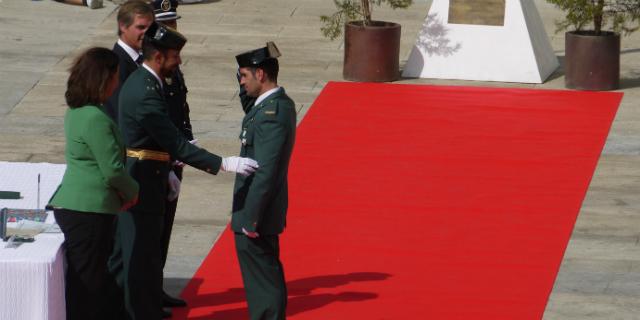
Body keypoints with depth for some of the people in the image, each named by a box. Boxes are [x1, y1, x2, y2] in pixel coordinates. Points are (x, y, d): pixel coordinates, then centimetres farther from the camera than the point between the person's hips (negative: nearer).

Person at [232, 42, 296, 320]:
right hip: (263, 214, 10)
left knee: (263, 282, -1)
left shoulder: (272, 114, -24)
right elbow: (250, 108, 29)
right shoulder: (279, 103, 6)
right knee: (265, 278, 19)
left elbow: (265, 172, -25)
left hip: (256, 216, -10)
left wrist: (250, 218, -22)